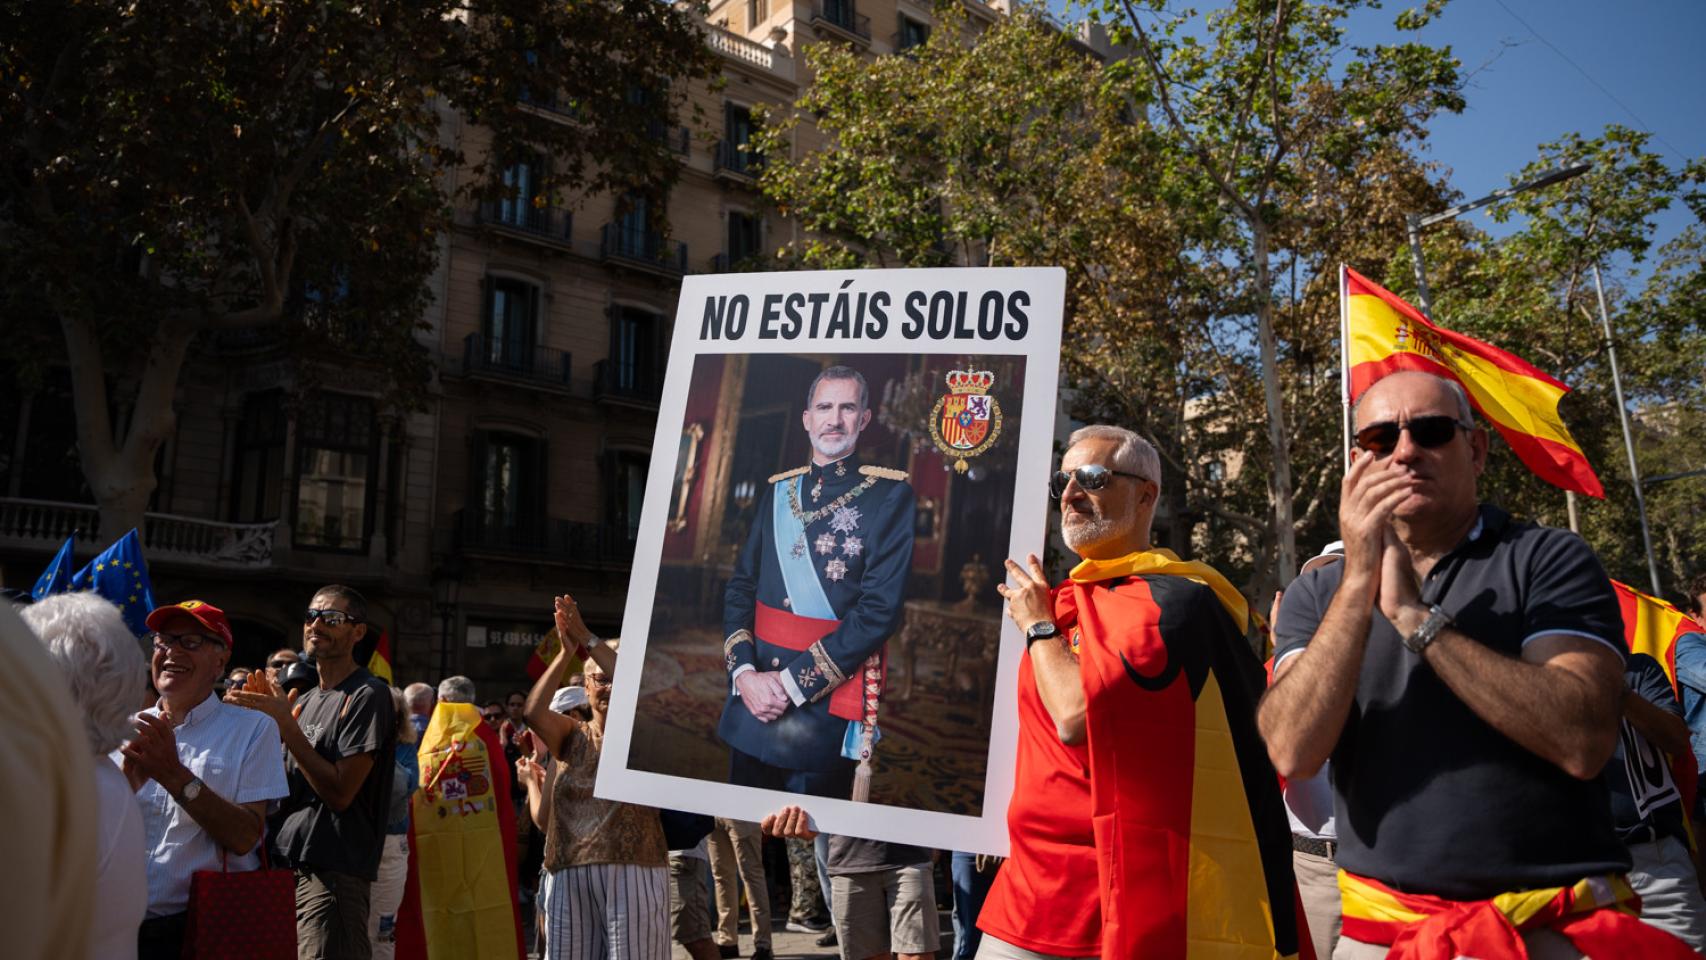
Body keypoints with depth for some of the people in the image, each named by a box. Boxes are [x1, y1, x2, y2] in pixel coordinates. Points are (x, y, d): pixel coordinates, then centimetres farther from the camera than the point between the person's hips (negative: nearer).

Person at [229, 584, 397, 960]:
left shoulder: (367, 696, -10)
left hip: (333, 875, -8)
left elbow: (339, 794, -17)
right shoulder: (304, 702, 16)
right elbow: (285, 787, 18)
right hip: (287, 866, 8)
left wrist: (285, 723, -15)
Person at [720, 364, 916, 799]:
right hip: (753, 692, 5)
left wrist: (793, 682, -16)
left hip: (828, 702, -4)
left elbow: (881, 609, -14)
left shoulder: (890, 495, -6)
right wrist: (744, 671, -9)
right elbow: (741, 586, 8)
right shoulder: (779, 490, 9)